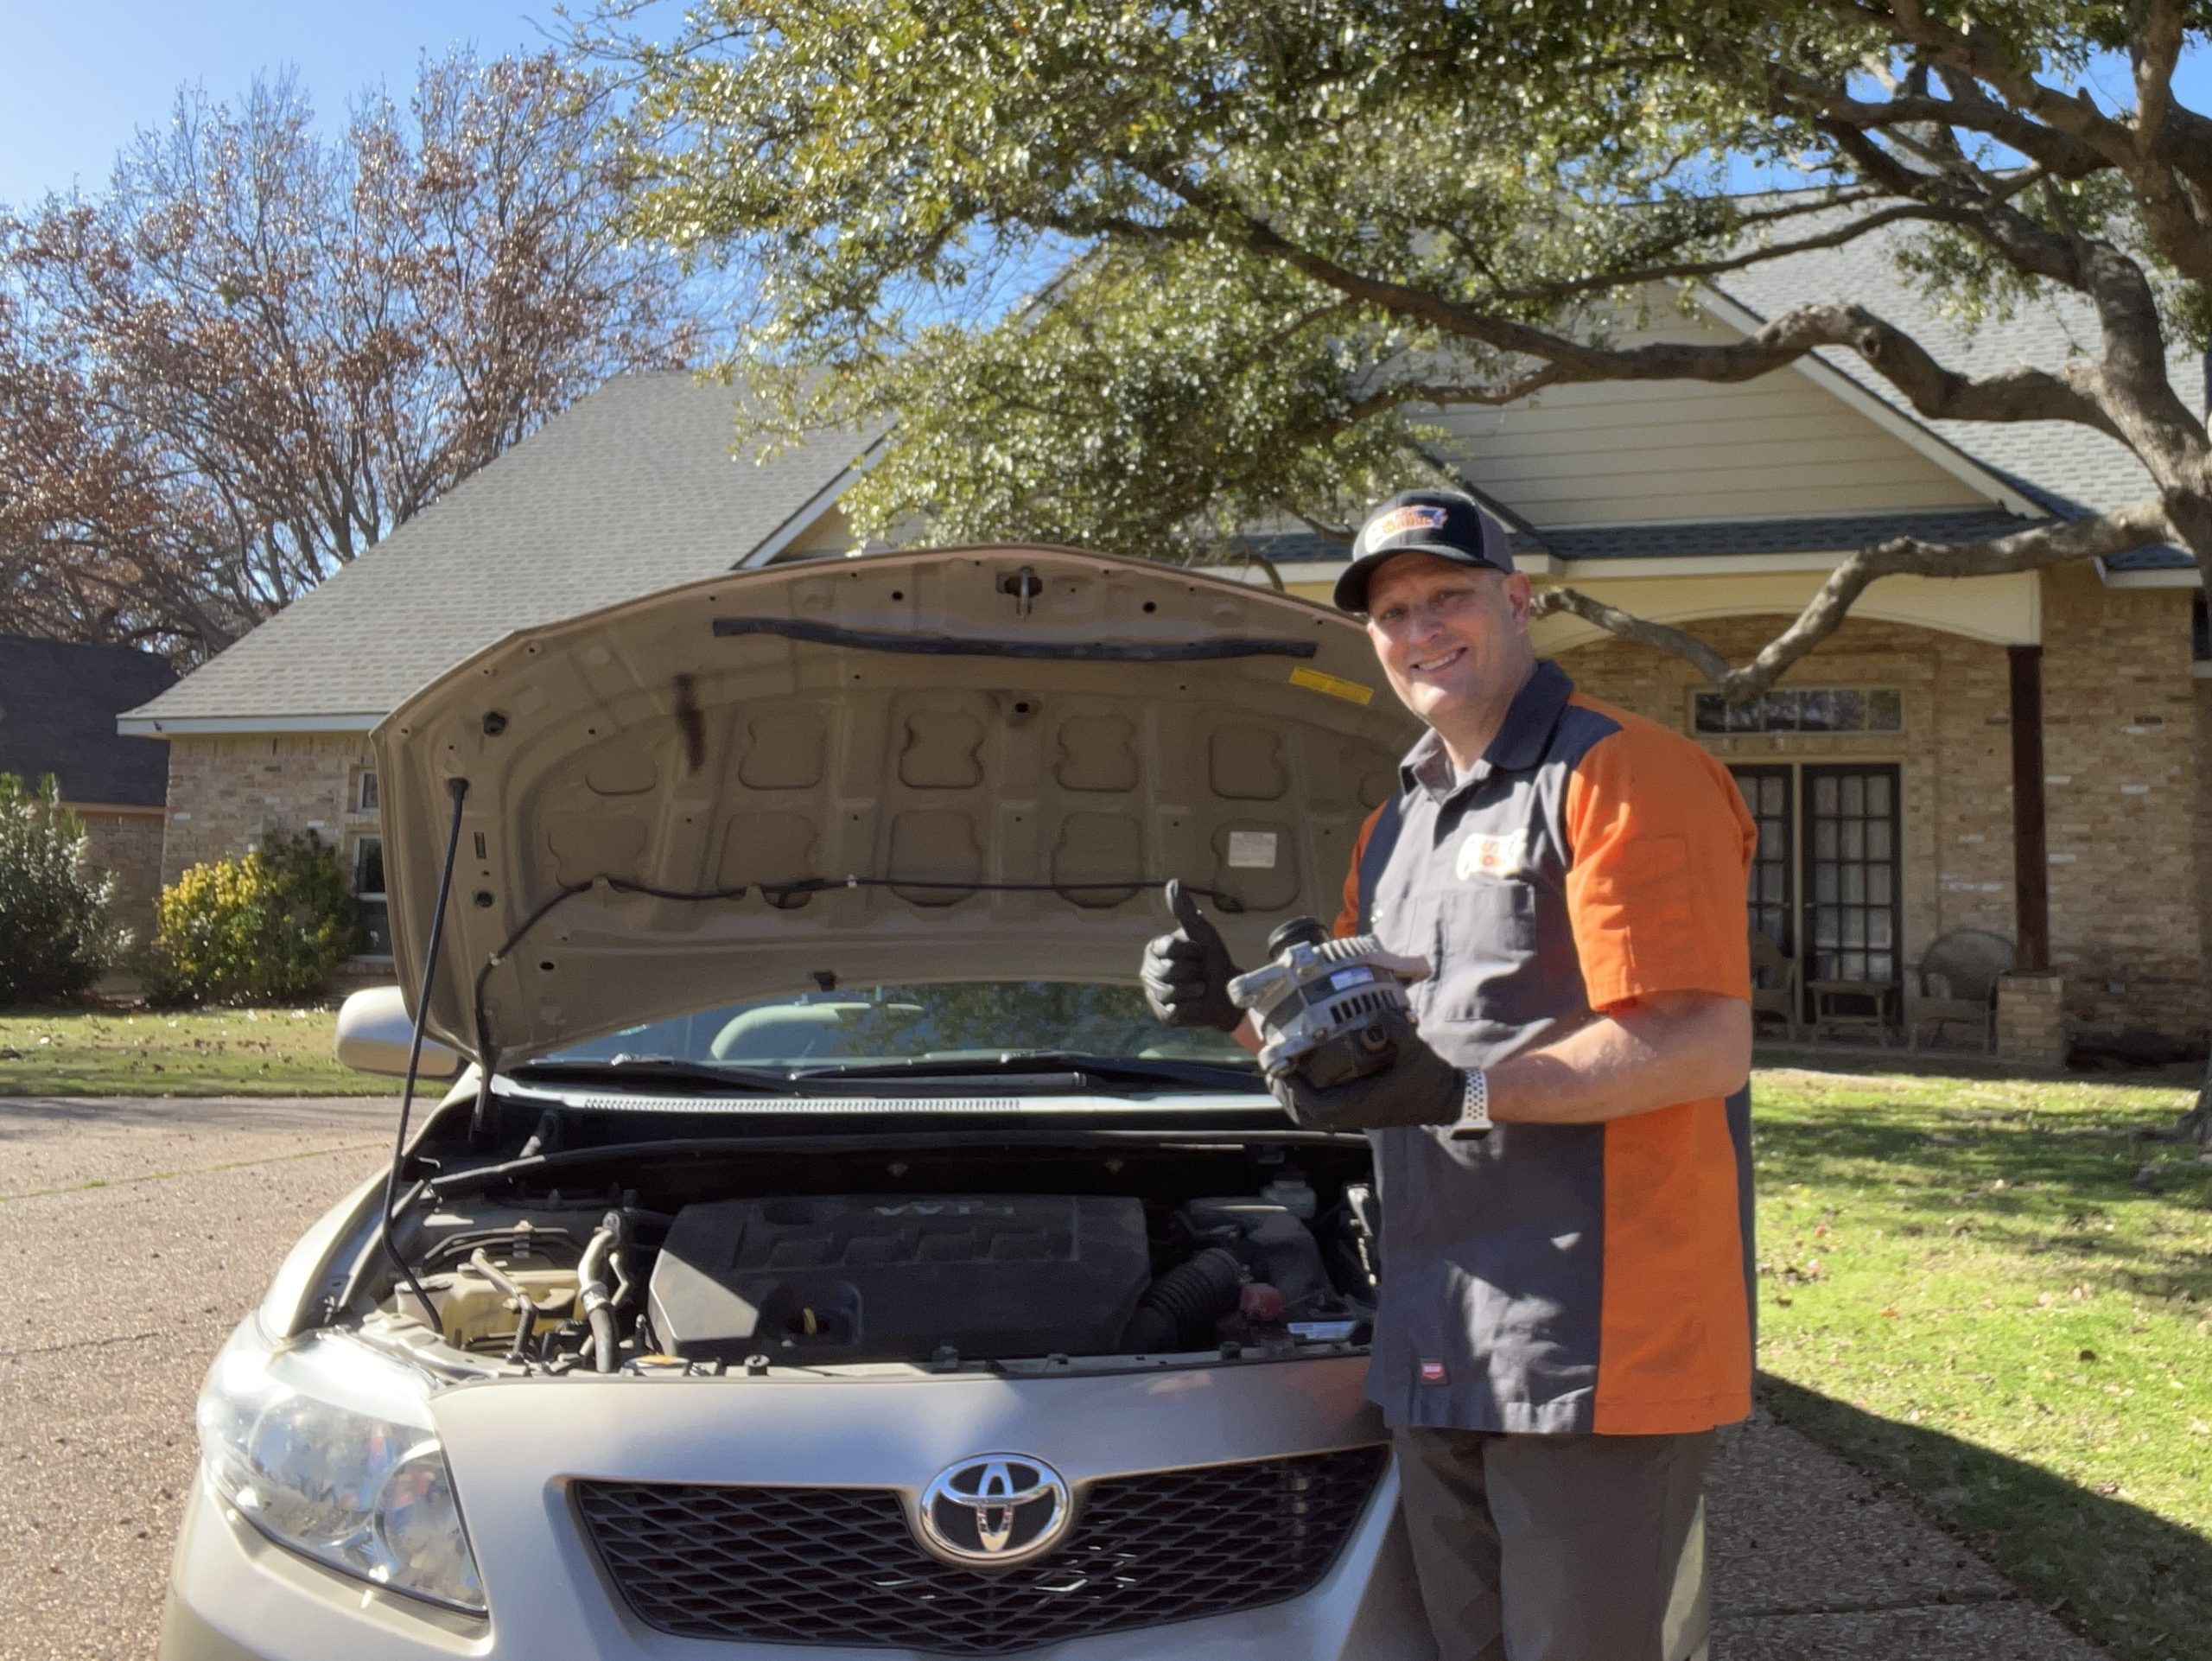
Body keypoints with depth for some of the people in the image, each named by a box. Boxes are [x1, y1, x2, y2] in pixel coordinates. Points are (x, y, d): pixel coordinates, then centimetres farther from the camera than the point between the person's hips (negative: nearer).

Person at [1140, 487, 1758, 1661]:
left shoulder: (1626, 775, -11)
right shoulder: (1399, 822, 18)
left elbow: (1708, 1044, -20)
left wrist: (1457, 1092, -25)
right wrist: (1240, 1008, 6)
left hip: (1598, 1343, -8)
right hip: (1437, 1346, 8)